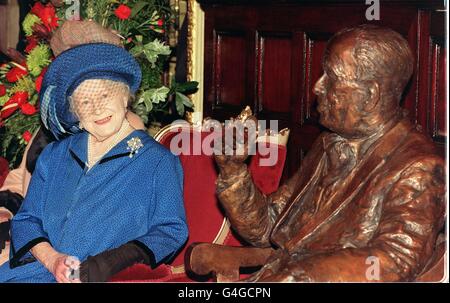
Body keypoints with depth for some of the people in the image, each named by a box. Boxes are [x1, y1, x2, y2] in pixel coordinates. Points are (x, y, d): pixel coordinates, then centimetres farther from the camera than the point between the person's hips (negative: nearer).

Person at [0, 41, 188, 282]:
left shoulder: (158, 162, 7)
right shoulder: (54, 156, 20)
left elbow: (170, 231, 0)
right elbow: (26, 219, 15)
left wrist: (112, 262, -15)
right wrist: (52, 259, -5)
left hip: (110, 280, -4)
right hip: (39, 269, 4)